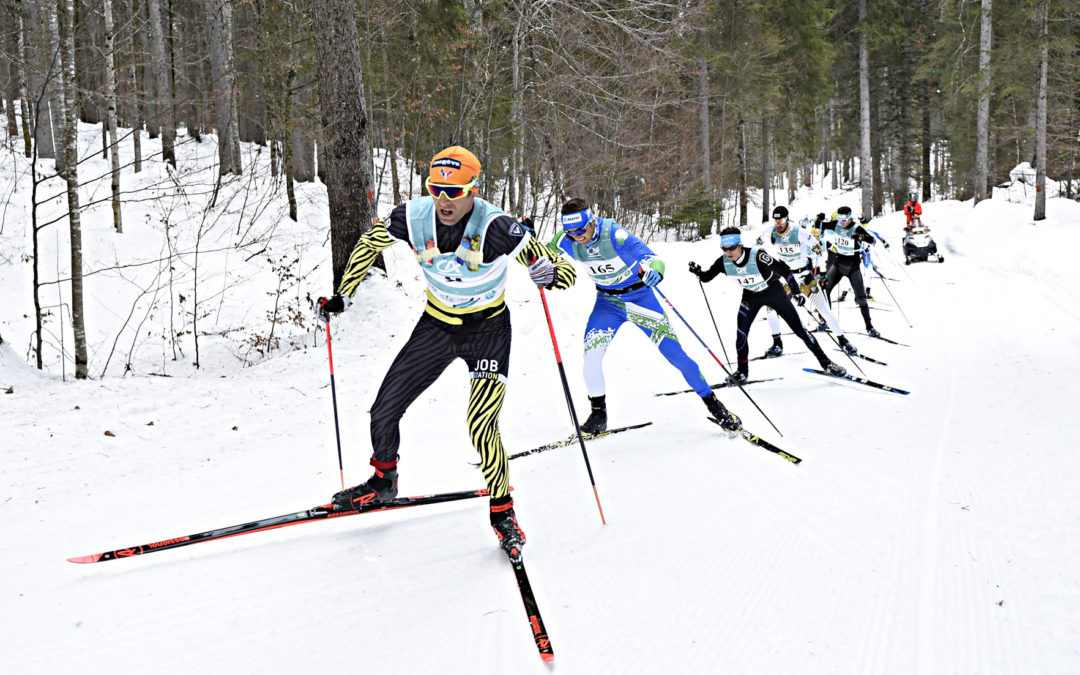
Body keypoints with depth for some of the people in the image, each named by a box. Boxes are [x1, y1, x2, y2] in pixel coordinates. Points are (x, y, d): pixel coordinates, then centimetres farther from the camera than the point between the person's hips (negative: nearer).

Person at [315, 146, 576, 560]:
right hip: (437, 325, 4)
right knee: (383, 414, 4)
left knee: (481, 428, -17)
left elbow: (565, 274, -23)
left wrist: (548, 273, -47)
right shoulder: (413, 217, -19)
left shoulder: (495, 228, -29)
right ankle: (383, 482, 34)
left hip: (487, 329, -4)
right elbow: (370, 242, 5)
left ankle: (502, 512, 8)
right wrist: (343, 295, 6)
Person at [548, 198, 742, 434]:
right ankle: (598, 413, 3)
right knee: (591, 354, -17)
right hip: (608, 302, 4)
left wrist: (654, 268, -59)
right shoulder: (568, 241, -15)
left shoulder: (613, 234, -29)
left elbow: (651, 258, -36)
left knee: (676, 354, -5)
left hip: (639, 296, -3)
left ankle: (712, 403, 12)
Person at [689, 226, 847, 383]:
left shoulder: (757, 256, -35)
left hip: (774, 292, -3)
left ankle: (825, 362, 11)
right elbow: (707, 277, -8)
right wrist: (698, 272, -30)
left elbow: (783, 269, -25)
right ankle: (742, 371, 11)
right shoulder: (724, 262, -21)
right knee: (741, 333, -9)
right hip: (751, 297, 4)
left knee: (798, 328, -1)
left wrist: (796, 292, -26)